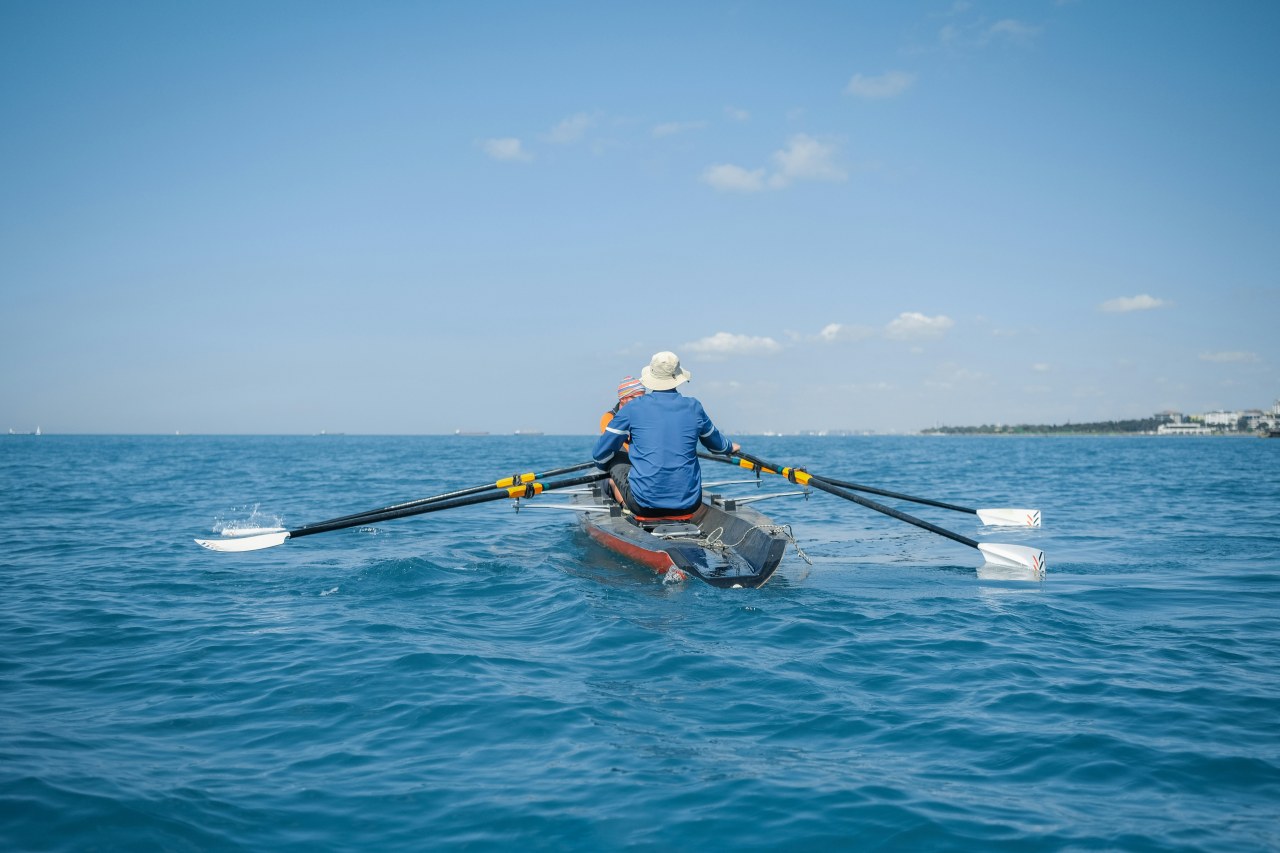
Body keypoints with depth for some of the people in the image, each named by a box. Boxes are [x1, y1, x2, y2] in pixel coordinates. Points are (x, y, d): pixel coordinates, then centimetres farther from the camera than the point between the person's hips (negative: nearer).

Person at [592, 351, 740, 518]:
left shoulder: (633, 408, -2)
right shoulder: (693, 407, 4)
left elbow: (601, 455, 5)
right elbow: (716, 445, 24)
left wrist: (603, 467, 30)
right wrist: (730, 447, 49)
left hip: (644, 504, -2)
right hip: (688, 505, 2)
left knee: (614, 463, 22)